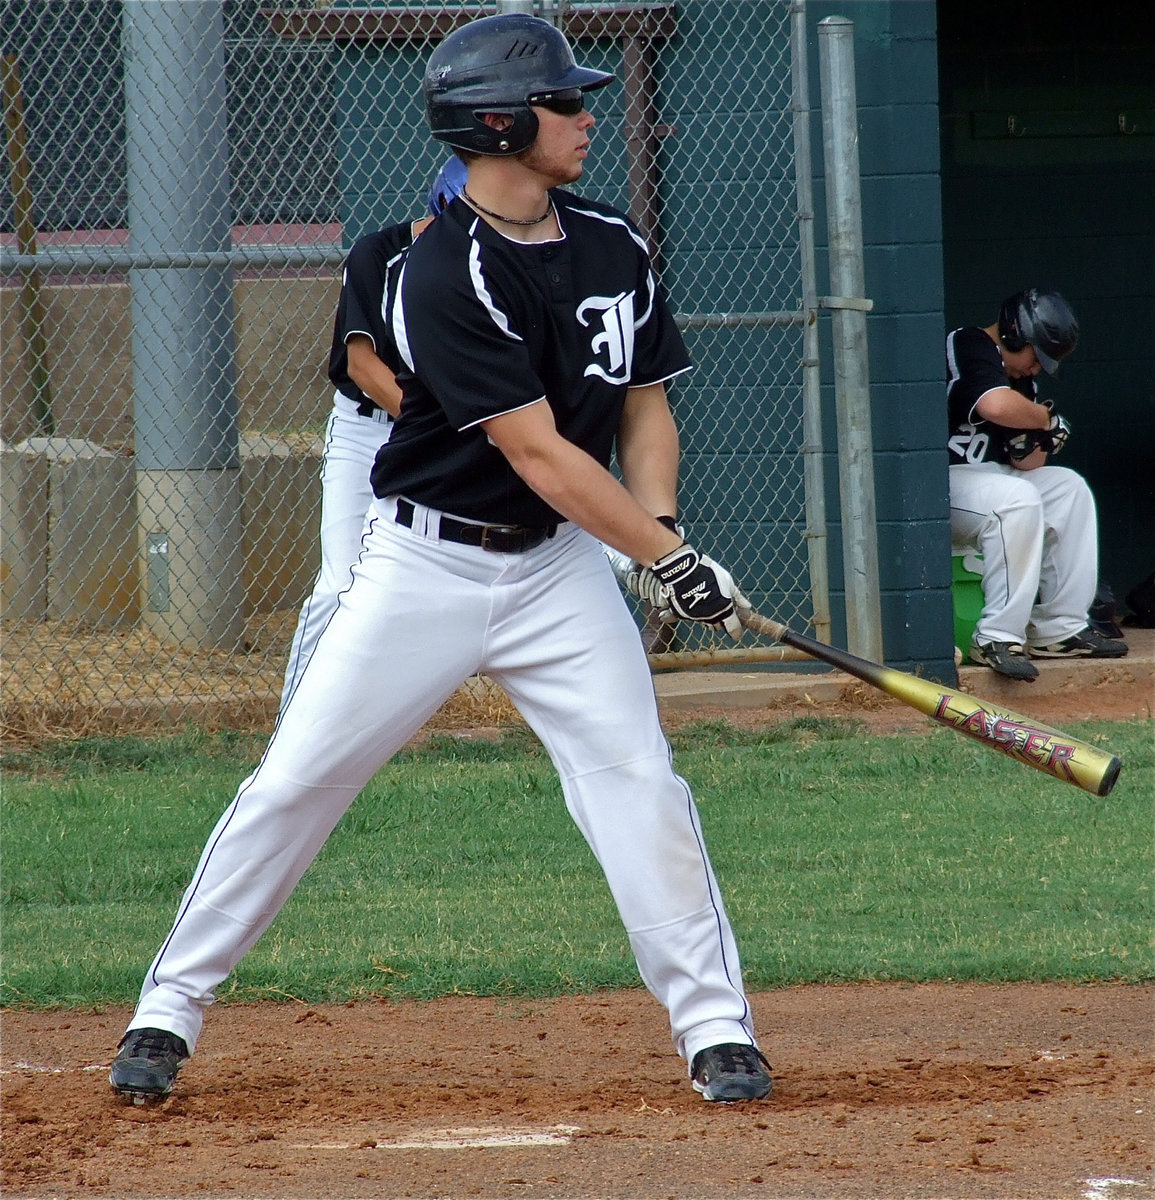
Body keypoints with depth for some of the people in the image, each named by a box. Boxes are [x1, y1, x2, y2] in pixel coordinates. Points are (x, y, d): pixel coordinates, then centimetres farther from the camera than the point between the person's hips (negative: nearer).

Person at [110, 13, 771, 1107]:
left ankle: (714, 1027, 0)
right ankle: (170, 1007, 9)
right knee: (294, 781, -2)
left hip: (560, 566, 4)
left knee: (640, 781, -7)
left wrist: (659, 527, -8)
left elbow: (644, 407, 11)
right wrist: (670, 558, -24)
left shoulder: (612, 248, 2)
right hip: (426, 565, -4)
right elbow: (539, 453, -23)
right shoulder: (443, 276, -20)